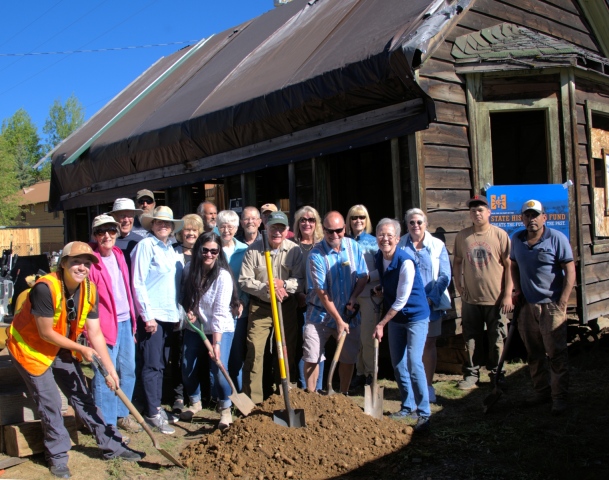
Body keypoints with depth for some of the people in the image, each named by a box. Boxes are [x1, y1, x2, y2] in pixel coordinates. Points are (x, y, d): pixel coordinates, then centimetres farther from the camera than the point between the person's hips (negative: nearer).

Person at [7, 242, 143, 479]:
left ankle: (112, 445, 19)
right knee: (50, 403, -3)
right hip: (29, 347, -6)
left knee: (83, 397, 10)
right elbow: (45, 333, -25)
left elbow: (95, 333, -9)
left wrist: (110, 369, -13)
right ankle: (57, 457, 17)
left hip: (61, 348, 6)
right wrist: (81, 350, -17)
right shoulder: (45, 288, -31)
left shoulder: (89, 290, -12)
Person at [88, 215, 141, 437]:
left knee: (128, 370, 15)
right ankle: (106, 423, 11)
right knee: (105, 375, -1)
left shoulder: (118, 255, 11)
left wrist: (132, 319, 16)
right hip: (105, 325, -8)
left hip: (125, 321, 8)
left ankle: (122, 415, 29)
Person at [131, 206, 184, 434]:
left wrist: (179, 312, 11)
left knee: (161, 364, 14)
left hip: (169, 314, 7)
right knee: (152, 365, -2)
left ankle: (157, 408, 24)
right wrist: (147, 315, -15)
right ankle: (152, 414, 6)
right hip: (151, 315, -7)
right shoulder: (146, 246, -7)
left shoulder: (171, 250, 14)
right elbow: (138, 283, -12)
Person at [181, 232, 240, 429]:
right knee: (187, 367, 4)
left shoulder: (223, 276, -19)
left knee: (218, 368, -15)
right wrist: (188, 311, -9)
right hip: (194, 327, 5)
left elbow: (220, 313, -23)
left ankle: (225, 410, 7)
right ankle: (195, 402, 31)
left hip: (221, 329, -5)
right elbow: (186, 298, 13)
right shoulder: (191, 270, -3)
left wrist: (216, 342, -26)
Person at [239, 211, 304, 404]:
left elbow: (301, 280, -5)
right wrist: (267, 288, -21)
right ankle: (252, 400, 6)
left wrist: (284, 284, -24)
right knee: (254, 352, -5)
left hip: (287, 307, 2)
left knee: (288, 352, 10)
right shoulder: (253, 250, -7)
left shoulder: (294, 250, -5)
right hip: (259, 308, -1)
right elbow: (244, 281, -8)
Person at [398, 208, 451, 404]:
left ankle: (428, 385, 19)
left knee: (429, 344, 7)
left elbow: (445, 276, -1)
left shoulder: (437, 246, 2)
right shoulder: (399, 245, 2)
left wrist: (432, 298, -11)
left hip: (431, 304, 0)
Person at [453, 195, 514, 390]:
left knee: (497, 339, 9)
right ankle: (471, 374, 21)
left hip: (496, 299, -2)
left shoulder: (499, 235, -5)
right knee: (471, 339, 10)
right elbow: (457, 262, 13)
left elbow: (509, 265, -5)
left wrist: (508, 294, -9)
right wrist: (458, 285, 2)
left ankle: (497, 374, 25)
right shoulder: (462, 236, 3)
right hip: (470, 299, 2)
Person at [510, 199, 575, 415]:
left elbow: (570, 271, -9)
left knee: (556, 353, 0)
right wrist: (518, 289, 6)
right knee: (534, 354, 12)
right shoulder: (517, 239, 7)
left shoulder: (557, 238, -8)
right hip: (527, 306, 5)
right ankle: (542, 391, 26)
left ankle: (559, 398, 9)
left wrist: (562, 304, -14)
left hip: (551, 306, -5)